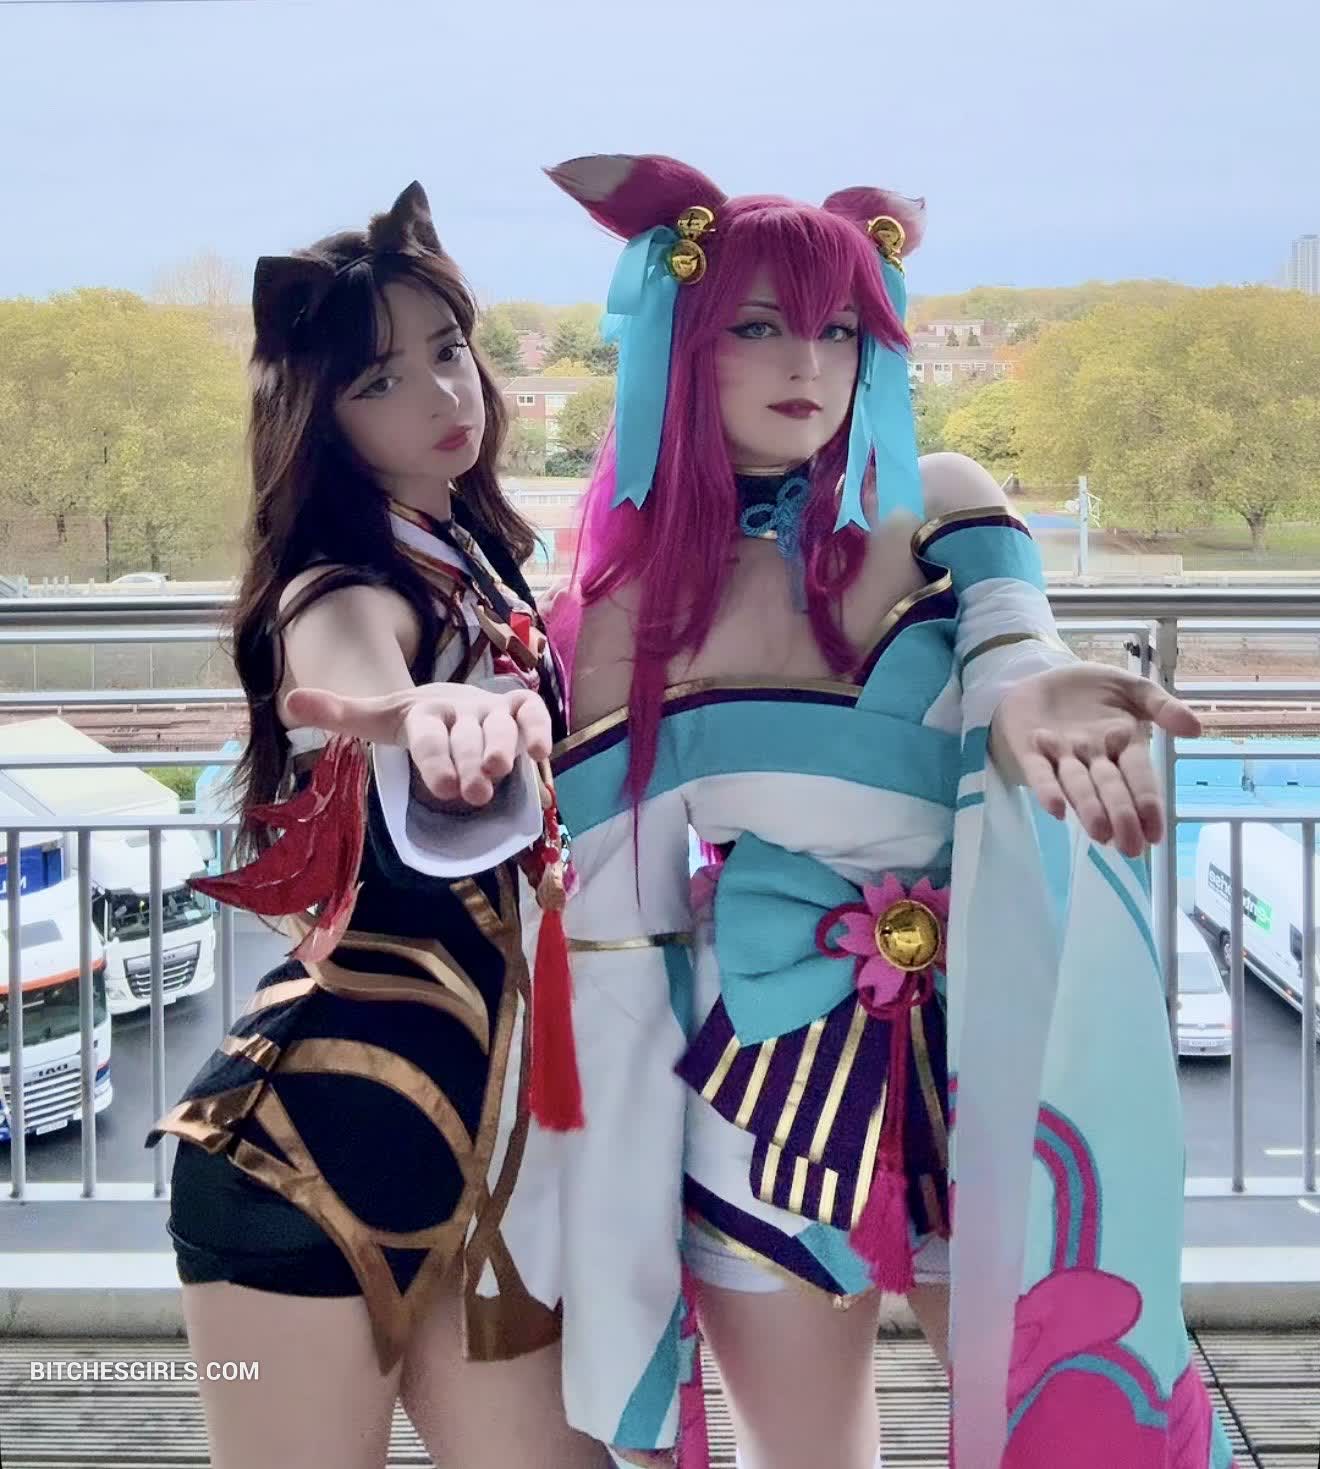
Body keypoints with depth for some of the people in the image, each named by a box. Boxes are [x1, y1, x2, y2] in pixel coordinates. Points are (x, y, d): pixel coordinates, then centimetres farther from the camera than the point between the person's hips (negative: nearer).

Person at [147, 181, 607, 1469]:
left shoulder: (479, 570, 13)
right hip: (314, 1136, -8)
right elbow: (355, 678, -38)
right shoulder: (347, 591, -11)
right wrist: (429, 717, -58)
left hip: (460, 1141, 8)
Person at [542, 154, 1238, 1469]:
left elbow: (1013, 645, -19)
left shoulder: (945, 506, 1)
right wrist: (620, 1259, -2)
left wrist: (1033, 700, -45)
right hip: (763, 1085, 0)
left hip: (977, 1060, 1)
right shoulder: (633, 610, -3)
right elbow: (612, 938, -1)